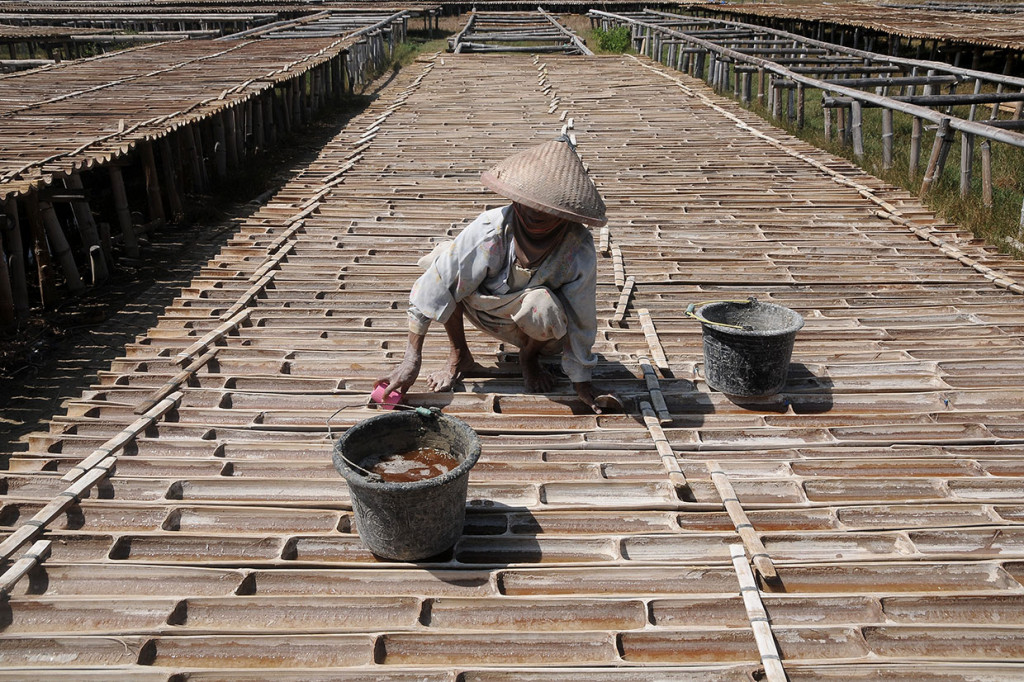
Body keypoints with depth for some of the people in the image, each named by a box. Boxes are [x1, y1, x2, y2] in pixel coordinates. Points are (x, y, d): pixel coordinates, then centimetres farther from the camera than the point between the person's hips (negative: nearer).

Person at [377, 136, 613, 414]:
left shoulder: (579, 250, -29)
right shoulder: (489, 229, -30)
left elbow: (580, 319, -18)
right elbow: (434, 289, -27)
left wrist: (581, 381, -11)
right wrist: (412, 359, -26)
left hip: (536, 327, -1)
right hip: (485, 308, 2)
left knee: (541, 303, -37)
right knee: (443, 257, -24)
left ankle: (530, 356, 0)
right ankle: (459, 356, -4)